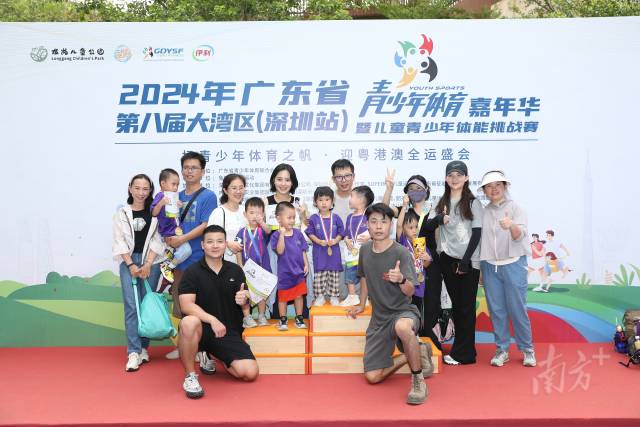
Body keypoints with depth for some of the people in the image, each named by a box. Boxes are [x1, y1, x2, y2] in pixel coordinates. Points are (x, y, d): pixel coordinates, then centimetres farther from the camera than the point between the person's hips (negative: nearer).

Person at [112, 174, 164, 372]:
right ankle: (133, 352, -7)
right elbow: (119, 242, 3)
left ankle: (143, 348, 14)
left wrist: (147, 265, -9)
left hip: (151, 262, 0)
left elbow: (157, 240, 0)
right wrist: (131, 265, -7)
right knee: (131, 306, -8)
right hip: (128, 262, 0)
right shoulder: (122, 213, 7)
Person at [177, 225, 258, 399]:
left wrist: (244, 301, -12)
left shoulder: (235, 271, 4)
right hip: (202, 329, -3)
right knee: (189, 322, -38)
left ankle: (213, 357, 18)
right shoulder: (192, 272, -7)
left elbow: (246, 303, 12)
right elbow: (186, 305, -19)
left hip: (229, 332, 3)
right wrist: (212, 319, -33)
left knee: (250, 373, -13)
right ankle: (190, 375, -13)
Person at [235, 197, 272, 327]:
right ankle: (247, 317, 15)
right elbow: (238, 251, -1)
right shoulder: (242, 232, -4)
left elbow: (268, 231, -29)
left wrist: (262, 222, -51)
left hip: (262, 267, 1)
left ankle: (262, 316, 23)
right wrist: (240, 267, -7)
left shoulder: (262, 229, -4)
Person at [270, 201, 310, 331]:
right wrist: (282, 234, -30)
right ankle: (283, 320, 23)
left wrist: (306, 264, 1)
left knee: (299, 296, 13)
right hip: (284, 273, -3)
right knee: (283, 297, 10)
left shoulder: (298, 233, 0)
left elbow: (303, 251, 7)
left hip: (299, 271, 3)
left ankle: (299, 318, 26)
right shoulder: (276, 235, -12)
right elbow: (280, 251, -25)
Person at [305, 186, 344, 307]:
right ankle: (319, 296, 15)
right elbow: (310, 233, -1)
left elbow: (341, 233, 4)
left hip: (334, 251, 1)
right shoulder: (313, 218, -3)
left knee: (334, 275, 8)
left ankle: (334, 296, 20)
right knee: (319, 275, 3)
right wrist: (319, 241, -14)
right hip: (319, 252, -1)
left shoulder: (336, 218, 0)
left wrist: (335, 240, -14)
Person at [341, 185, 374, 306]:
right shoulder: (350, 217, 10)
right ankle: (352, 297, 22)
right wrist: (347, 240, -6)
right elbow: (346, 234, 13)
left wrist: (369, 236, -23)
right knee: (349, 275, 10)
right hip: (351, 251, 6)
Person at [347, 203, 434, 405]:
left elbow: (410, 291, -23)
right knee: (373, 377, 1)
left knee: (402, 327, -45)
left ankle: (418, 380, -20)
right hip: (379, 318, 6)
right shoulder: (365, 250, 1)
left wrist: (401, 279, -44)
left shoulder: (401, 253, -16)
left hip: (404, 312, -6)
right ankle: (418, 351, 22)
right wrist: (362, 305, 23)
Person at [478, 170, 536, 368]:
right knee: (496, 310, 6)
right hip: (490, 266, 3)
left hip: (513, 264, -3)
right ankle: (502, 349, 17)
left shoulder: (515, 208, -2)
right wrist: (480, 269, 14)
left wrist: (511, 226, -38)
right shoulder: (483, 212, 7)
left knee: (517, 309, 0)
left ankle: (527, 349, 16)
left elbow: (520, 236, -16)